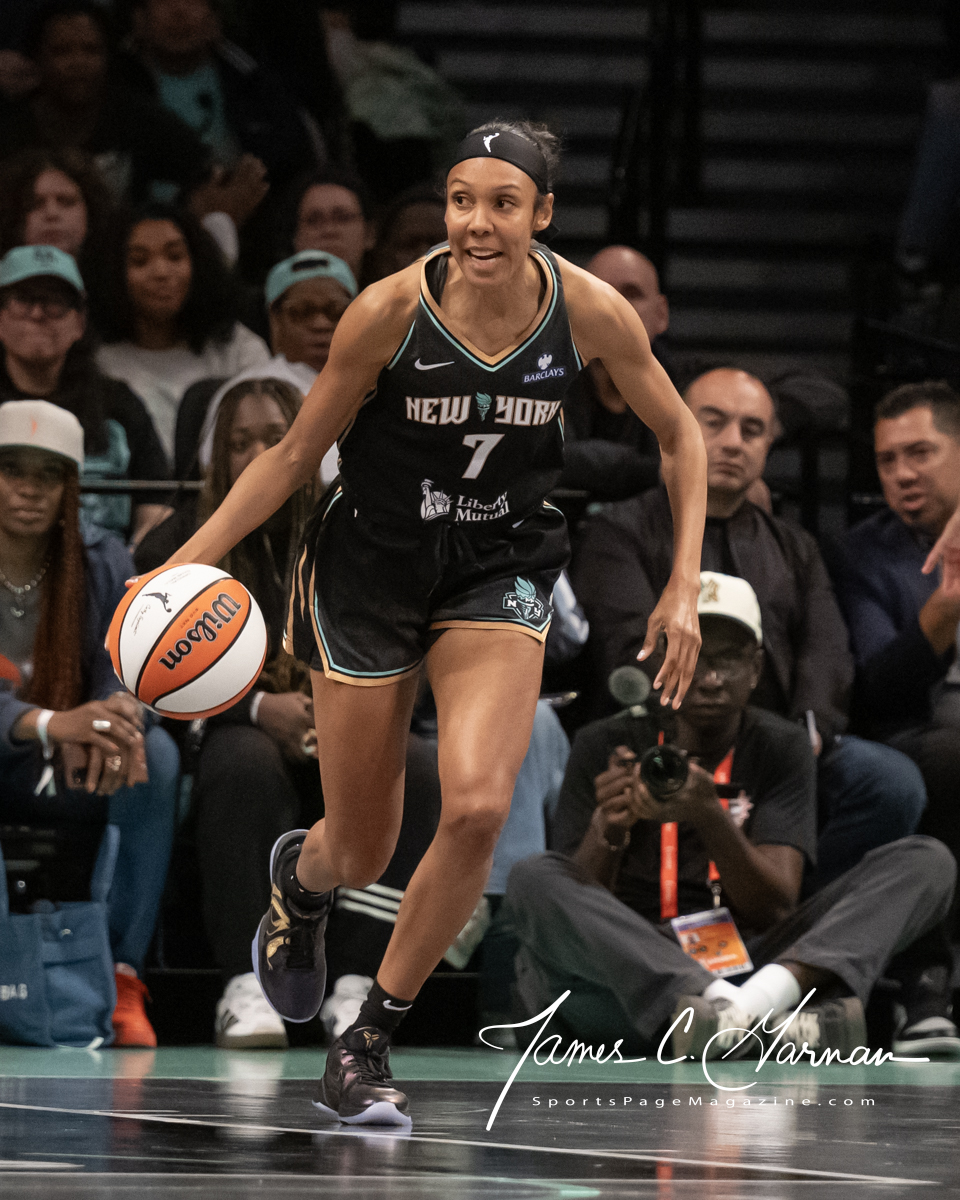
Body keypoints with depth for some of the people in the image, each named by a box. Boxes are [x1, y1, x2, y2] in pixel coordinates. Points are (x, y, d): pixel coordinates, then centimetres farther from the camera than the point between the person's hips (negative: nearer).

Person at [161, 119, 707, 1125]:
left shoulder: (589, 312, -14)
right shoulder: (390, 311, -20)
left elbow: (679, 437, 3)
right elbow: (296, 453, -8)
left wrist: (685, 585, -3)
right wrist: (197, 554, -18)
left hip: (499, 572, 1)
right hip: (370, 566, -1)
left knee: (478, 808, -23)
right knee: (362, 854, 8)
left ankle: (367, 1043, -4)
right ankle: (299, 873, 49)